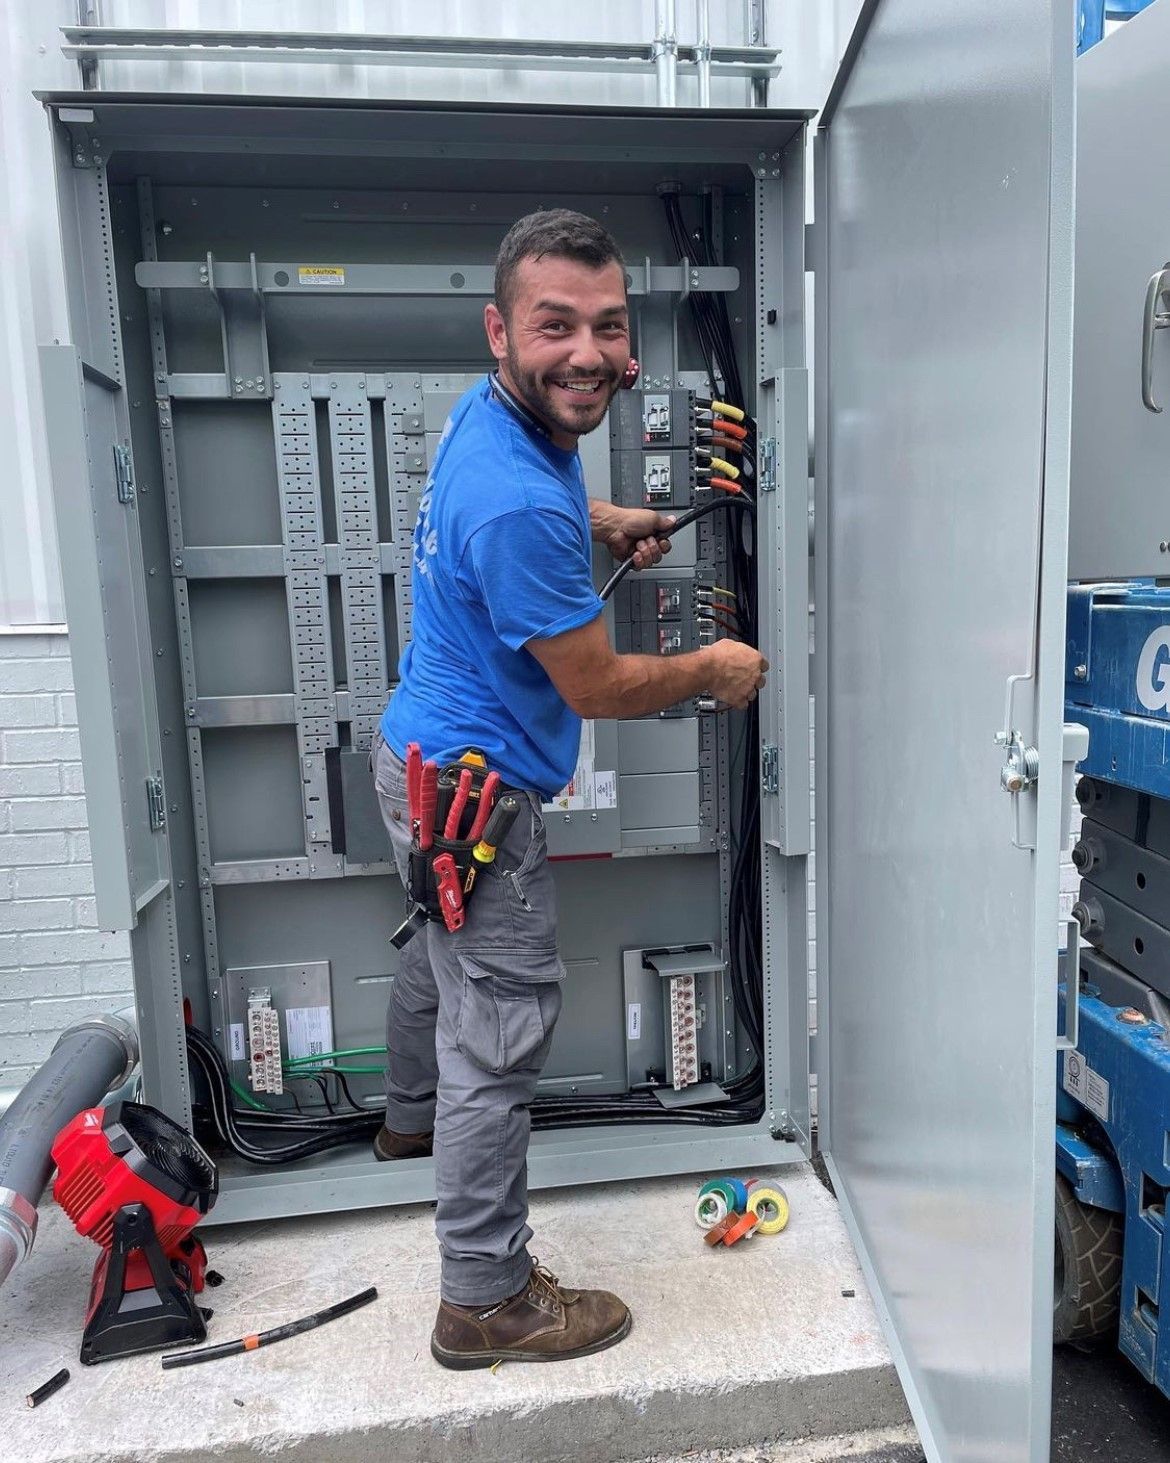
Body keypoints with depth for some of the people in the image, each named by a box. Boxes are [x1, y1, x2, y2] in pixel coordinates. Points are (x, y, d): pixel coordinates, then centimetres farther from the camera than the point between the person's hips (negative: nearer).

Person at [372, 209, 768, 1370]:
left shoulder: (493, 409, 0)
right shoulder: (520, 509, -31)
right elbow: (599, 688, -21)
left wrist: (607, 520, 11)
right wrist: (715, 670, -5)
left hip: (420, 753, 11)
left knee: (444, 950, 30)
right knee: (500, 1036, 1)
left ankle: (413, 1116, 57)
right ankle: (486, 1298, 19)